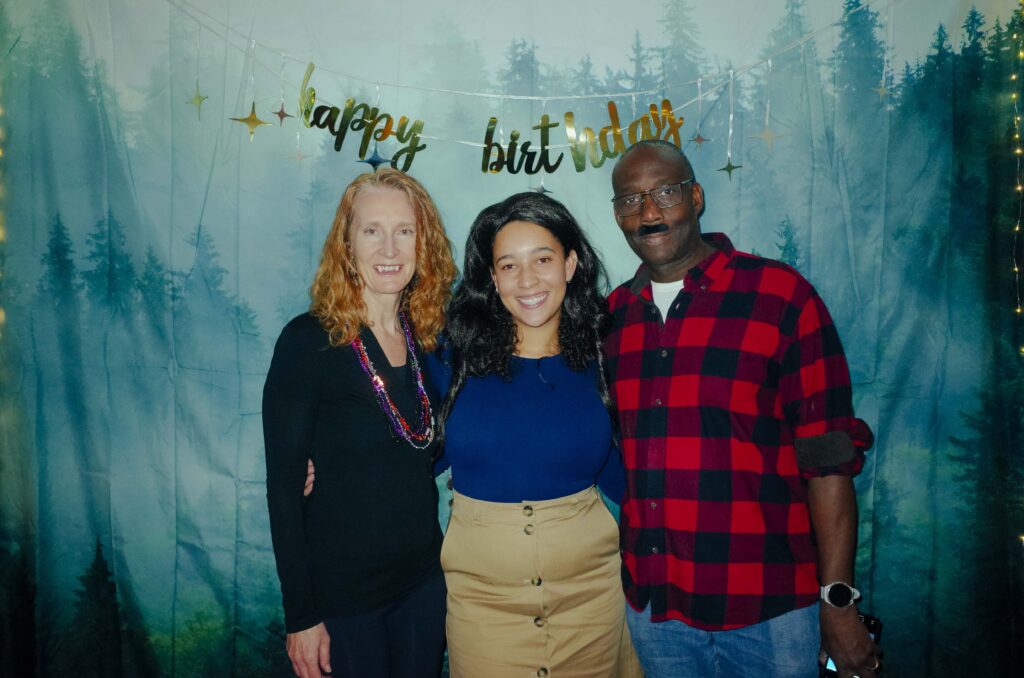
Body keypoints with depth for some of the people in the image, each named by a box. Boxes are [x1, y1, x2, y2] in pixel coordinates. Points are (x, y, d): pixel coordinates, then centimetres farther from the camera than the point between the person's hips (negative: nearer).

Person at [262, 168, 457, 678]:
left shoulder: (426, 338, -1)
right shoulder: (308, 341, -15)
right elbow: (284, 486, -14)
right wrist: (300, 616, -13)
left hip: (423, 578, 5)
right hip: (341, 590, -5)